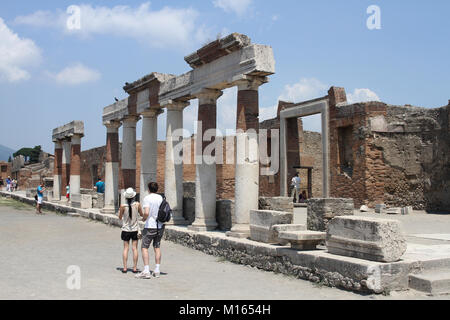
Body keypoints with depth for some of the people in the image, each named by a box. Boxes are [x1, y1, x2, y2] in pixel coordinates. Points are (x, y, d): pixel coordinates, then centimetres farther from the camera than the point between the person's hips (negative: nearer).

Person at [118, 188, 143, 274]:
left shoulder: (123, 206, -11)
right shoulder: (137, 204, -10)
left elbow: (120, 217, 2)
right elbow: (142, 214, 6)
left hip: (126, 230, 0)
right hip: (135, 230, 0)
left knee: (126, 248, 6)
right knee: (135, 248, 4)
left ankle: (125, 268, 5)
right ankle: (135, 268, 6)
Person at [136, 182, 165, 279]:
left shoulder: (147, 198, -12)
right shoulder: (161, 198, 7)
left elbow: (146, 213, -22)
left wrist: (144, 219, -4)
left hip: (150, 226, -6)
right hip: (160, 226, 6)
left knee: (144, 247, 0)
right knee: (157, 247, 12)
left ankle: (146, 271, -7)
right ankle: (157, 271, 13)